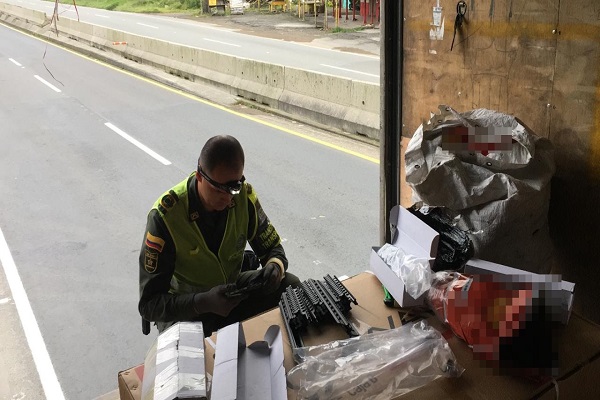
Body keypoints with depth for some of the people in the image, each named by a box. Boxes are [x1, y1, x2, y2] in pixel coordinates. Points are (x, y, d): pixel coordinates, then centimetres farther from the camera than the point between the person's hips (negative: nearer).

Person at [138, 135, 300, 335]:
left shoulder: (243, 195, -15)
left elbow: (273, 249, -1)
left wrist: (275, 269, -27)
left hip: (234, 287, 4)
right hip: (185, 306, -4)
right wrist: (204, 302, -41)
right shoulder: (165, 216, -27)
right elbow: (149, 304, -24)